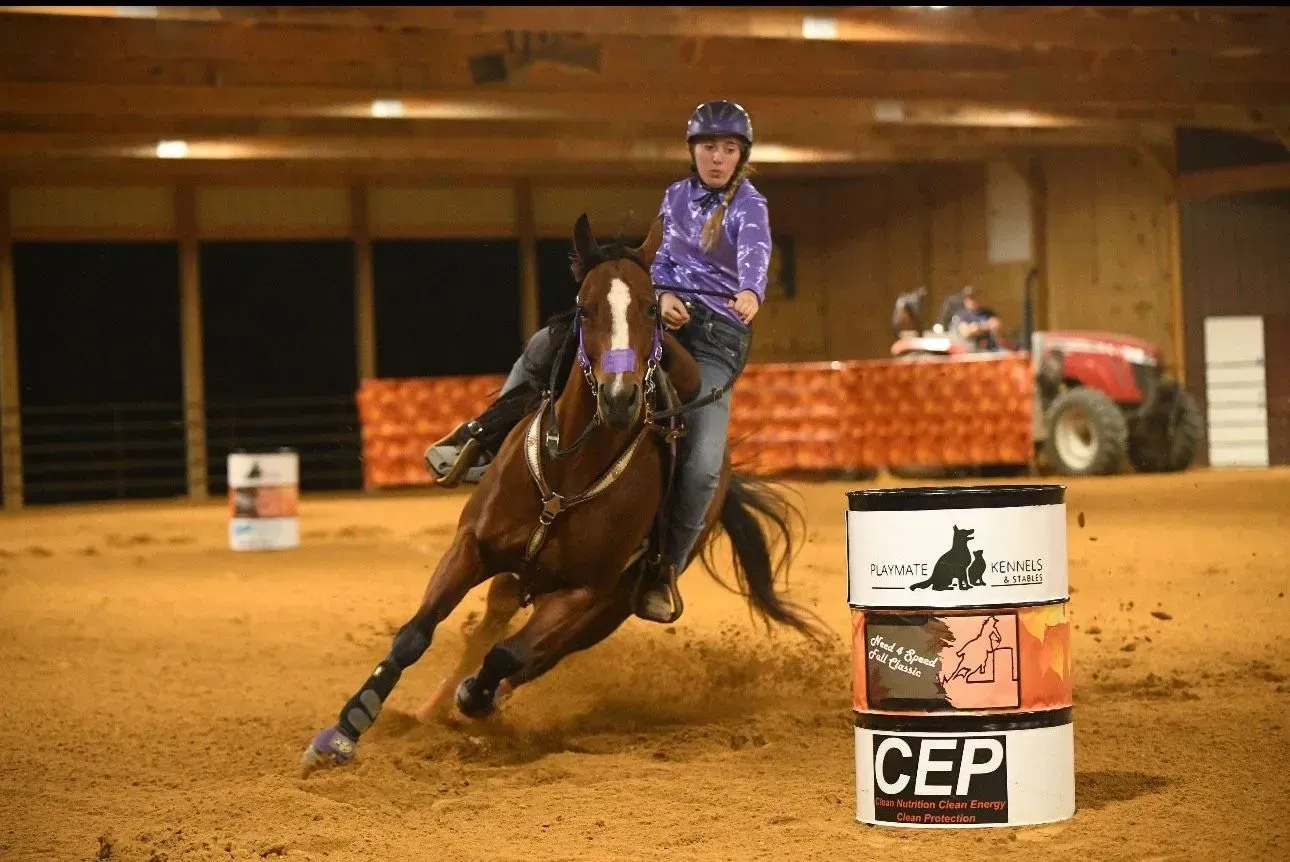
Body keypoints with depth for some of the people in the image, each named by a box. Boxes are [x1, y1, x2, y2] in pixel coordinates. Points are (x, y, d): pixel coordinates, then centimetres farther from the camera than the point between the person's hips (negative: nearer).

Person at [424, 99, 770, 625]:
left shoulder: (748, 206, -5)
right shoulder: (676, 196, 12)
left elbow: (754, 251, -26)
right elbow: (662, 259, 12)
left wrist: (751, 292, -49)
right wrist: (663, 294, -12)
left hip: (717, 337, -5)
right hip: (663, 311, 5)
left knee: (701, 463, -21)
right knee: (548, 343, -9)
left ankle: (666, 570, -8)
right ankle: (484, 443, 2)